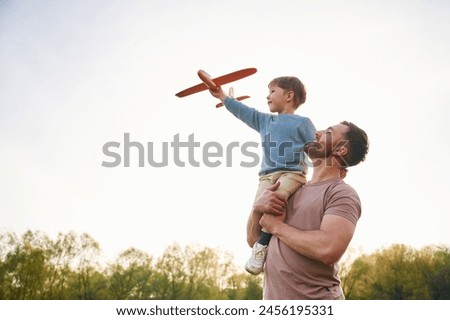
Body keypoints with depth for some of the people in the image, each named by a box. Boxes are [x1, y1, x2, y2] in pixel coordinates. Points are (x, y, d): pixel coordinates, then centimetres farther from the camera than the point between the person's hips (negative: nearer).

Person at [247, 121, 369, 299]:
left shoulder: (342, 194, -11)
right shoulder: (292, 191, 10)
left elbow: (329, 249, -27)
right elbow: (253, 240, 11)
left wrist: (277, 227, -14)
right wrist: (257, 208, -9)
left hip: (315, 298, -6)